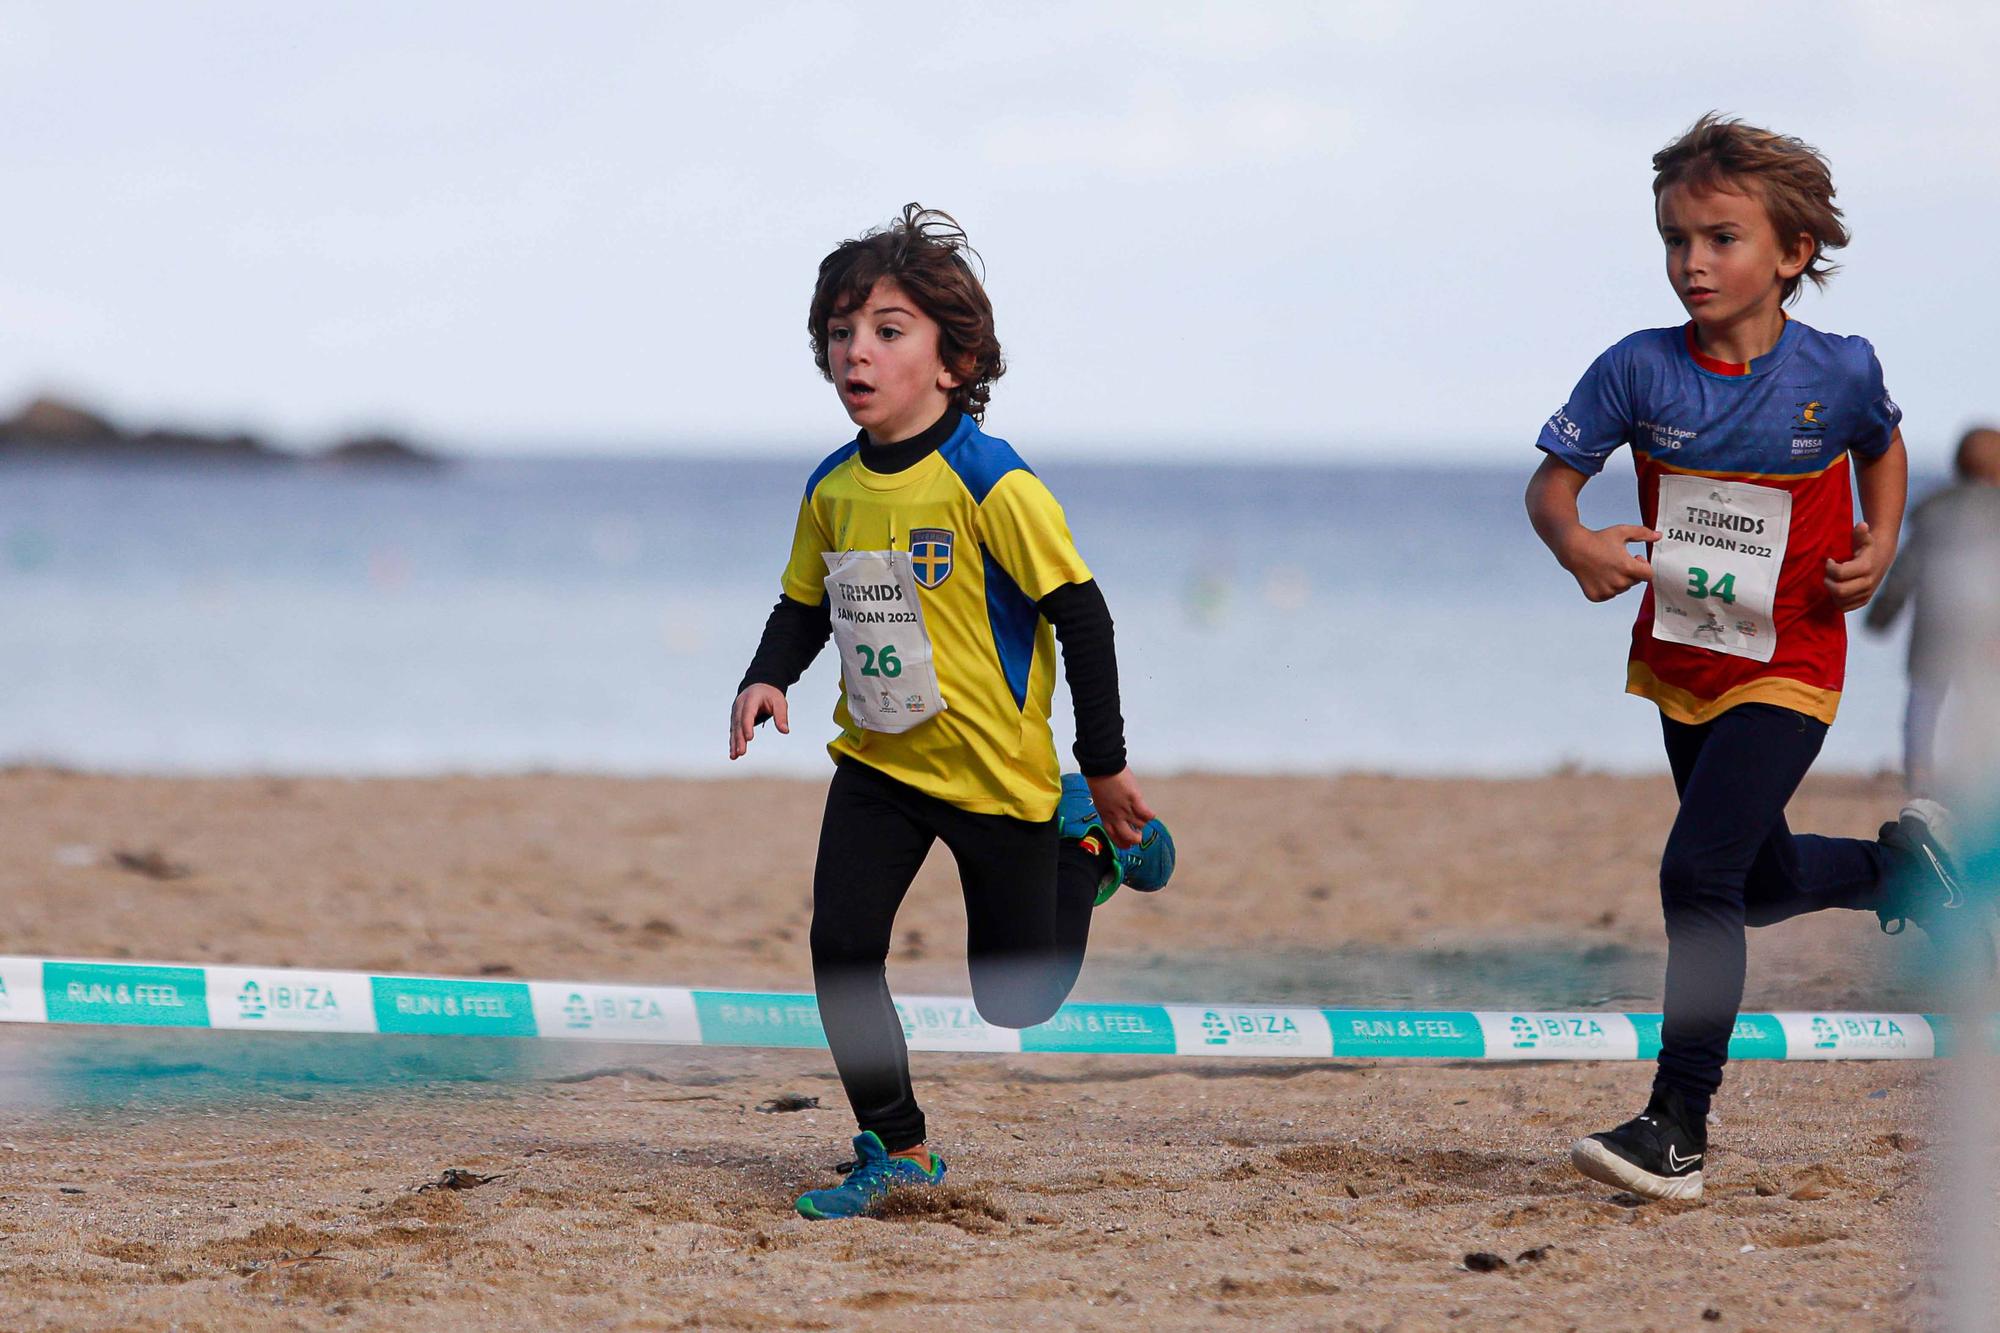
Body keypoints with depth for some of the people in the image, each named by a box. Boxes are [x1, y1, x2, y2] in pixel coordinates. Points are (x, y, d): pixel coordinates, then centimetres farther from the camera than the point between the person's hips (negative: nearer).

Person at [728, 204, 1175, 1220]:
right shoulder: (833, 488, -1)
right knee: (841, 947, -10)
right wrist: (766, 678, -8)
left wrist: (1106, 764, -12)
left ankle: (1088, 847, 33)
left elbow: (1078, 612, -15)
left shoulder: (987, 483, -20)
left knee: (1015, 994, 6)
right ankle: (894, 1150, 5)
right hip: (877, 762, 5)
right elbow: (805, 604, 15)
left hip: (995, 774, -5)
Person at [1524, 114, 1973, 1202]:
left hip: (1785, 671, -4)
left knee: (1698, 874, -19)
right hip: (1678, 663, 4)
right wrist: (1573, 543, -28)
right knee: (1763, 886, 20)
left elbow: (1882, 448, 10)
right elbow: (1551, 480, -7)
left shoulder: (1837, 371, -11)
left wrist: (1879, 545, -6)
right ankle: (1900, 859, 53)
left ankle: (1679, 1125, -13)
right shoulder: (1639, 370, -10)